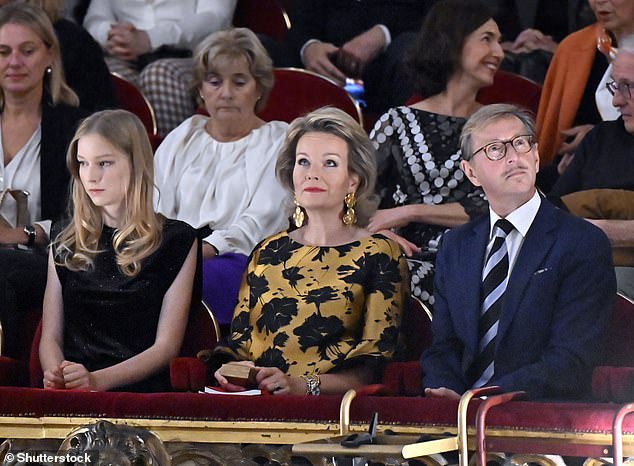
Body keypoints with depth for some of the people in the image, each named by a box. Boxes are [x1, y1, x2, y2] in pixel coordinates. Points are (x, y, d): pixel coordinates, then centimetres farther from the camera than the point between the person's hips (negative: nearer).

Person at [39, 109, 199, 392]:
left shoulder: (176, 240, 4)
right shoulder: (65, 240, 16)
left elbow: (166, 345, -1)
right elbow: (51, 335, 13)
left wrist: (98, 379, -17)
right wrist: (55, 374, -11)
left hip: (140, 391, -4)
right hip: (70, 395, 4)